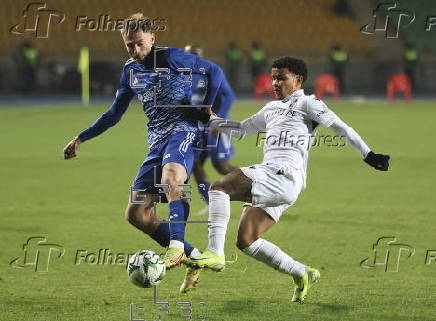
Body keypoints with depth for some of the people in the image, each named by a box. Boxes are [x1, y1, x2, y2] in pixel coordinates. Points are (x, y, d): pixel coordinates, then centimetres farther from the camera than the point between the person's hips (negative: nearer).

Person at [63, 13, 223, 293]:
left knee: (170, 179, -41)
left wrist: (206, 108, -8)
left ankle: (176, 246, -42)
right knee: (136, 214, -3)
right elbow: (114, 114, 26)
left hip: (183, 132, -8)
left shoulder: (172, 57, -2)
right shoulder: (131, 70, 17)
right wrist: (81, 139, 25)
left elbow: (214, 71, 1)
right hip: (157, 143, 8)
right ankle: (193, 258, 3)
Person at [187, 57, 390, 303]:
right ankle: (302, 274, 8)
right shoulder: (272, 108, 30)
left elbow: (340, 127, 0)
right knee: (246, 241, -1)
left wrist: (368, 154, -7)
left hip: (285, 174, -9)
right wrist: (211, 122, 28)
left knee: (220, 188, -22)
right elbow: (244, 128, 40)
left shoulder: (306, 103, 6)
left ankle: (215, 254, -29)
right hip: (271, 179, 9)